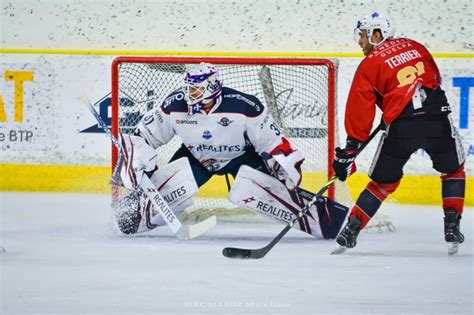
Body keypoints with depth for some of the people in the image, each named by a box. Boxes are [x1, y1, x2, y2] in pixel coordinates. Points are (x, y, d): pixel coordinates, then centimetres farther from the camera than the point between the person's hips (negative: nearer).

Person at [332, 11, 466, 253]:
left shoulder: (369, 65, 6)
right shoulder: (414, 46, 18)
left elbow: (360, 111, 3)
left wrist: (349, 151, 7)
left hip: (400, 128, -2)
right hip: (438, 121, 2)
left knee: (383, 182, 16)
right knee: (453, 170, 25)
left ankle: (352, 227, 12)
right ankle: (452, 227, 15)